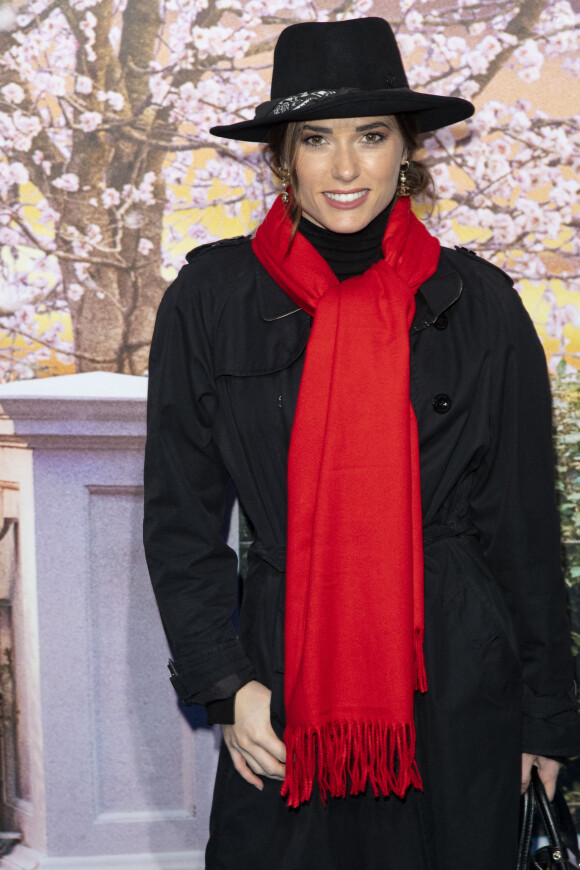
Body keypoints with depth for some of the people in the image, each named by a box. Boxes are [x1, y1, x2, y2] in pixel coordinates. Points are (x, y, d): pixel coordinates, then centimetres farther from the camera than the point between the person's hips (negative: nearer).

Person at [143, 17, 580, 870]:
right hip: (283, 680, 0)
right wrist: (226, 683, -5)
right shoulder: (212, 299, -2)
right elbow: (179, 517, 3)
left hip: (457, 691, 0)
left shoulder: (479, 305, -2)